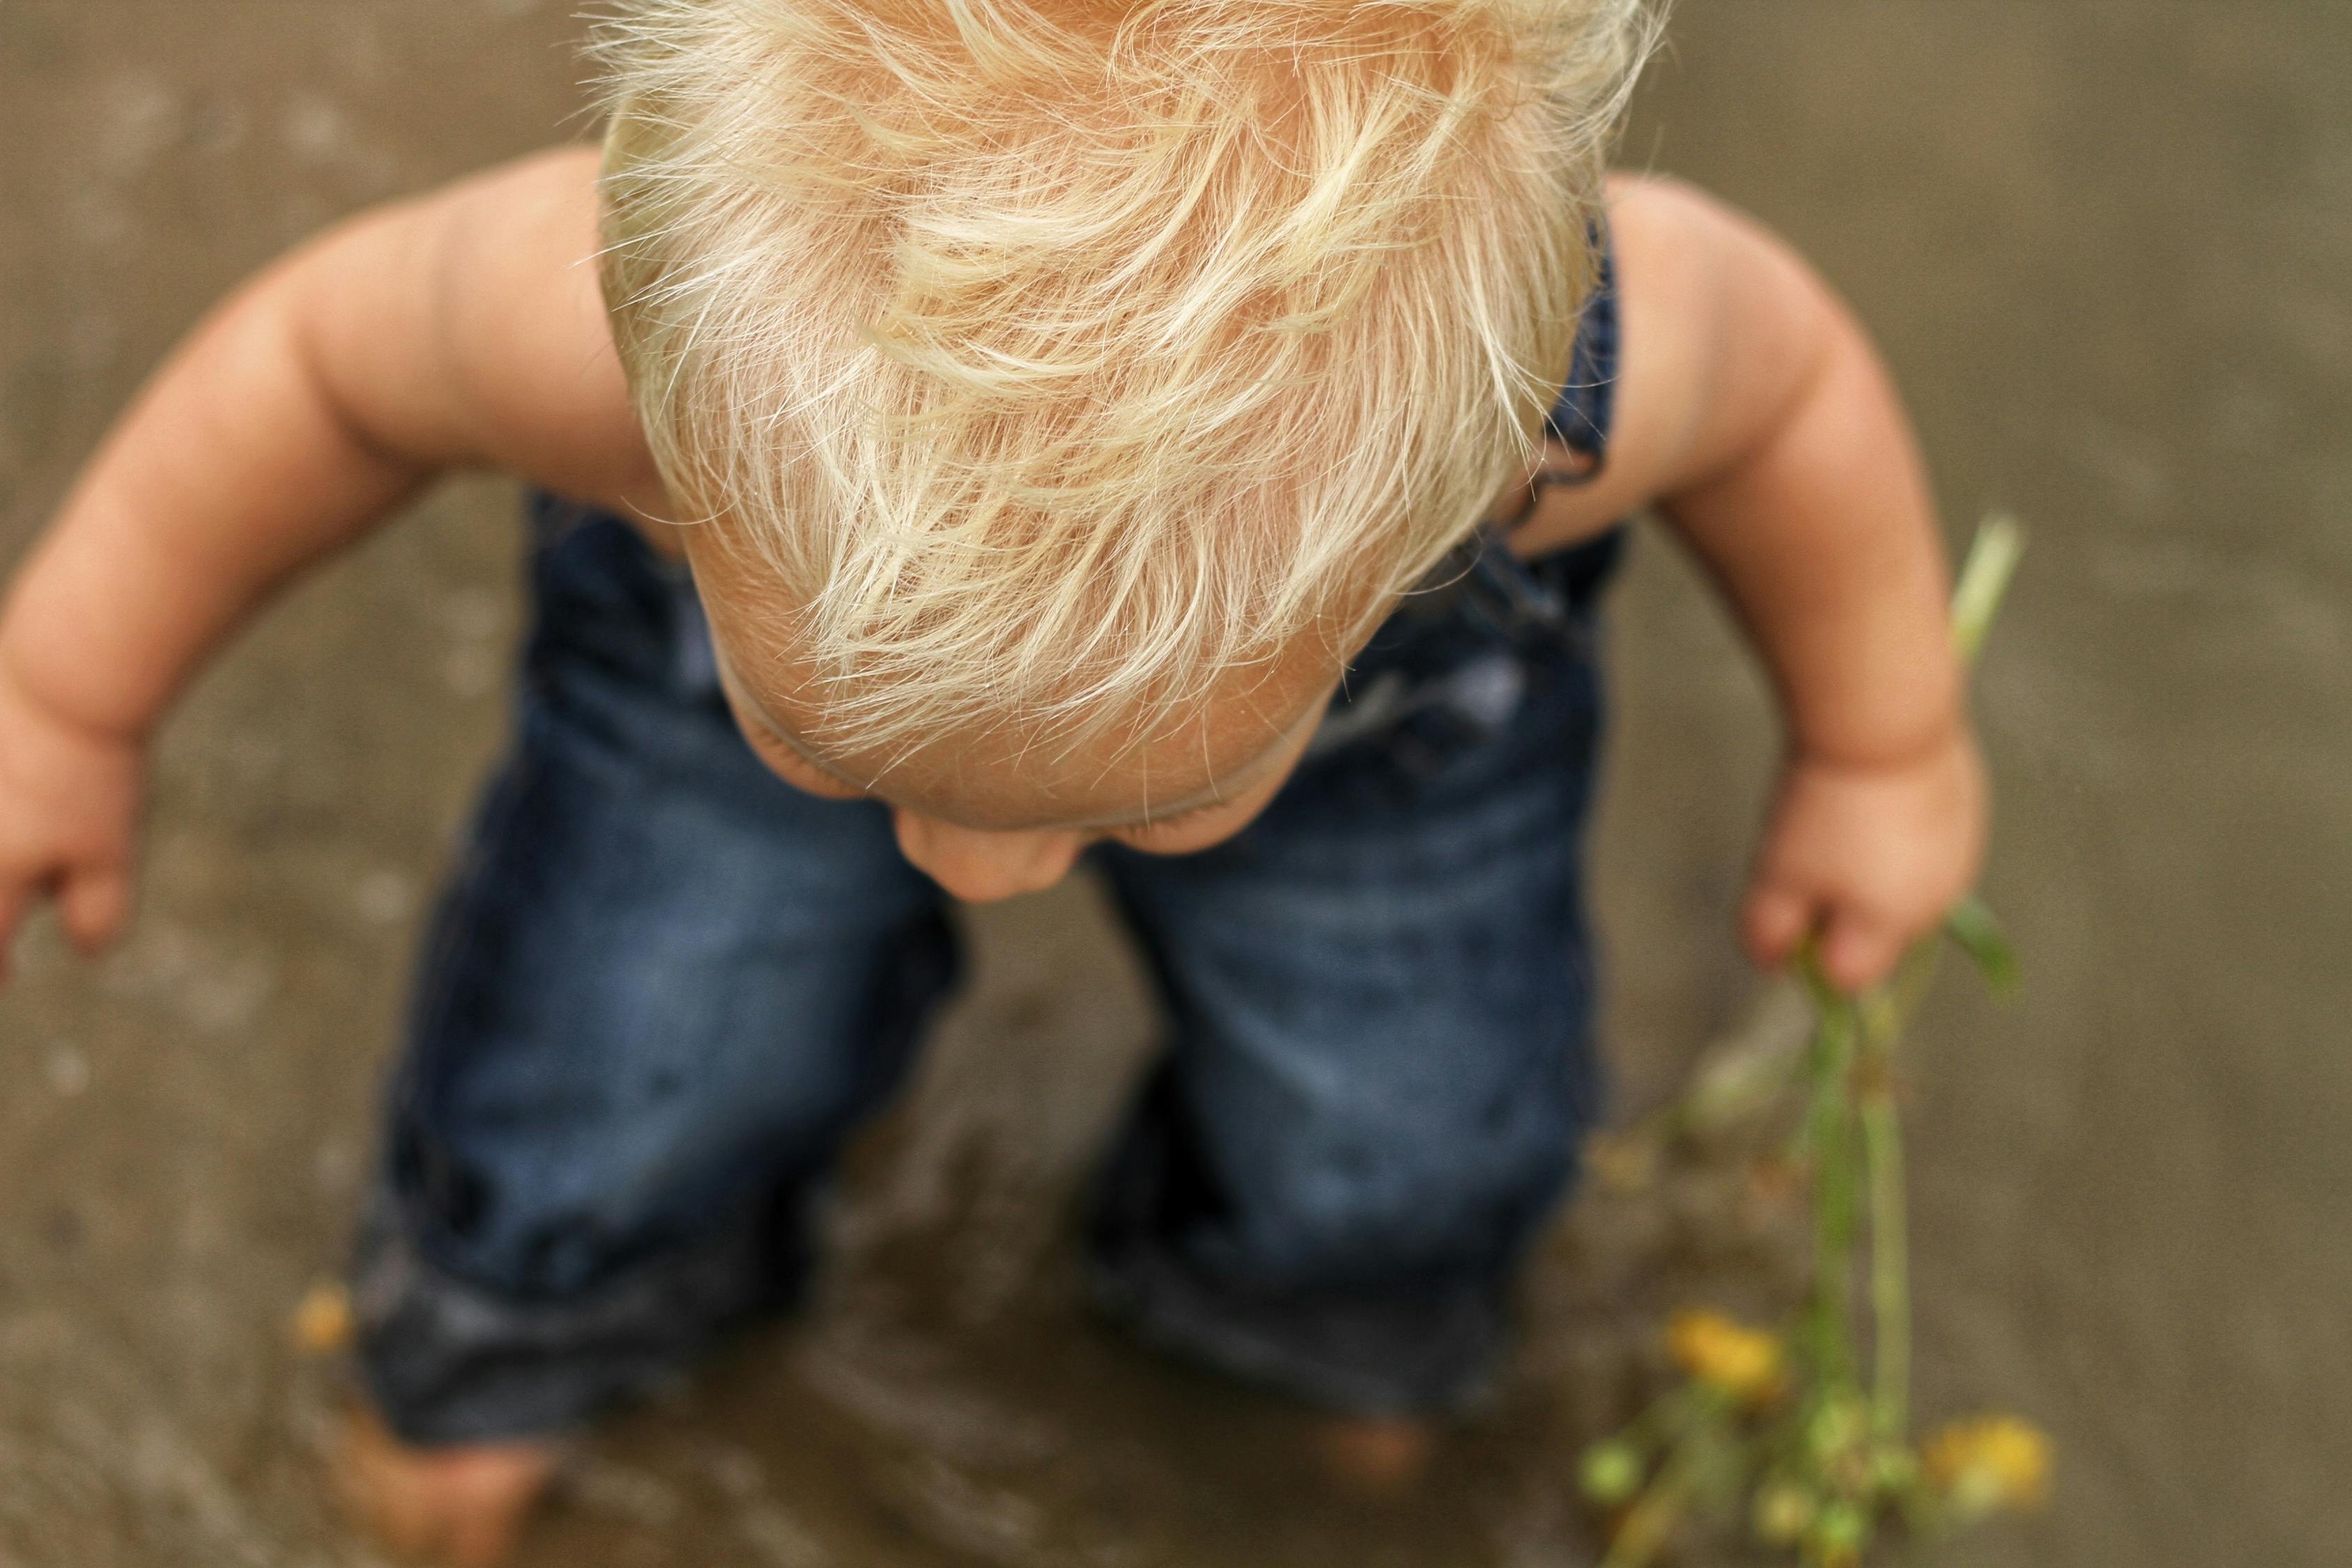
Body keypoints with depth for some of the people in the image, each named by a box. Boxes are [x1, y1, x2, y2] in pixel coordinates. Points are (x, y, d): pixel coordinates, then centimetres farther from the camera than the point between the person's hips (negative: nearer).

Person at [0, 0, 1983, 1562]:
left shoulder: (1542, 386, -43)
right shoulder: (632, 329, -44)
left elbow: (1785, 364, -16)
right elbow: (334, 354, -18)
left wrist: (1881, 751, 0)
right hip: (758, 603, 0)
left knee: (1399, 1147, 2)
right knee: (606, 1093, 1)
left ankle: (1319, 1288, 41)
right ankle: (526, 1315, 39)